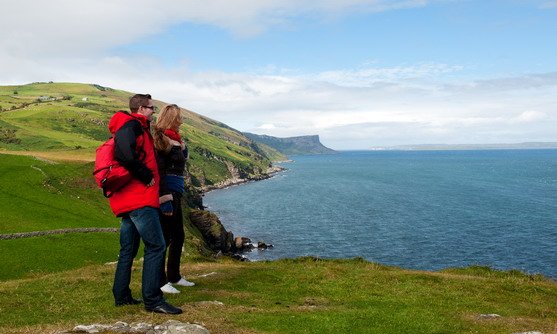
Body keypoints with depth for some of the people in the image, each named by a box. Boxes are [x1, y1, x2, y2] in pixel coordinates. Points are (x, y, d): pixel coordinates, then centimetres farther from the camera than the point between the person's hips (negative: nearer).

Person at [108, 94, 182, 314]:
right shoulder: (132, 125, -9)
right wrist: (146, 176, -17)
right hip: (139, 198, -11)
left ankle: (121, 296, 22)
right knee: (156, 246, -10)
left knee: (128, 249, 14)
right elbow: (124, 154, -26)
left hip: (128, 200, 11)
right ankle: (152, 300, -8)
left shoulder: (137, 127, 22)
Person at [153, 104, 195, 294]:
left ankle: (174, 276, 27)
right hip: (166, 193, -10)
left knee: (178, 237, 15)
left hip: (175, 194, 10)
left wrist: (182, 145, 10)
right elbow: (159, 171, -20)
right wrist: (165, 200, -22)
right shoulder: (161, 140, -13)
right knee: (164, 237, -4)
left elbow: (183, 159, 24)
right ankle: (160, 281, 4)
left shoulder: (174, 139, 16)